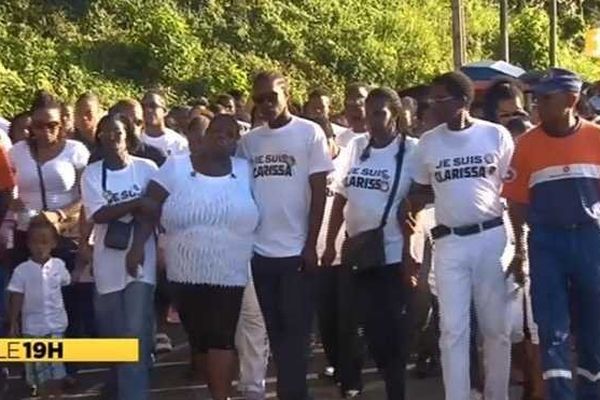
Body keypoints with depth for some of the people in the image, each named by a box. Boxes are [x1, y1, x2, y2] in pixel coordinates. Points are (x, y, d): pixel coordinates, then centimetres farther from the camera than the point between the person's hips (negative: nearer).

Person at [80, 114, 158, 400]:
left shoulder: (146, 168, -1)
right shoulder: (91, 173, 2)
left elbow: (149, 212, -6)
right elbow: (99, 215, -10)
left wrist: (135, 250, -17)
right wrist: (136, 203, -16)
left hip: (140, 259, -2)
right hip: (108, 262, 2)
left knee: (136, 333, -10)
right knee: (112, 332, 12)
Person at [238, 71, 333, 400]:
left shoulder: (310, 133, -3)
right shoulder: (248, 141, 8)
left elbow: (319, 192, -5)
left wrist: (311, 245, -9)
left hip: (297, 249, -4)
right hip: (260, 250, 4)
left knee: (296, 328, 0)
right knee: (275, 328, 11)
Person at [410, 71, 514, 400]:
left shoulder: (496, 135, -1)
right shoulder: (428, 142, 5)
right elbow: (420, 193, 13)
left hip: (492, 237, -1)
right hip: (449, 242, 1)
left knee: (496, 326, 7)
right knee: (453, 329, 0)